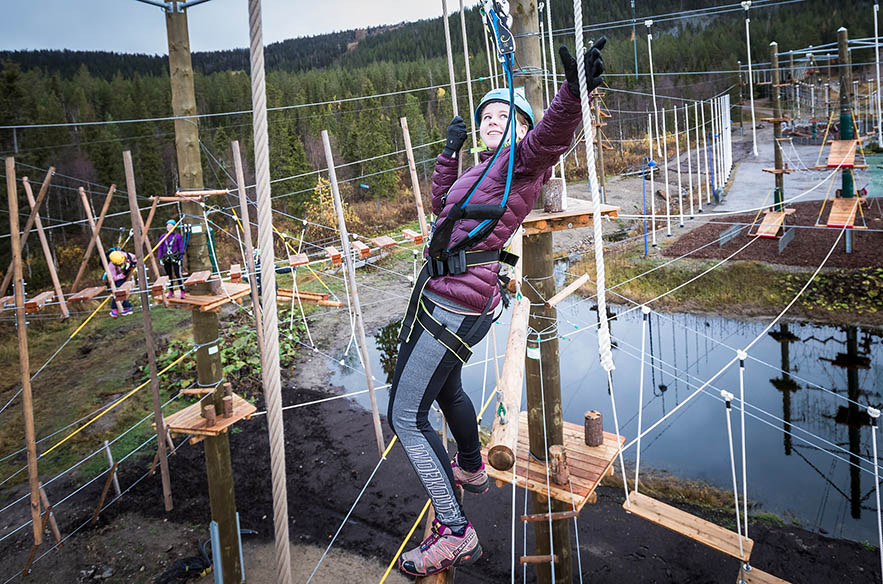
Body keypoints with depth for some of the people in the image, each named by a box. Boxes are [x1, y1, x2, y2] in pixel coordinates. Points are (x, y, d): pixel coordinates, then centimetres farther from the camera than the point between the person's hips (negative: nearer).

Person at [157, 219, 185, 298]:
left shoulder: (177, 236, -1)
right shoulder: (163, 236, 7)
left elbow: (181, 247, 3)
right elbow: (160, 248, 11)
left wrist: (181, 255, -5)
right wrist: (160, 258, 6)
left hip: (175, 257, -4)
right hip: (166, 258, 4)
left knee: (177, 274, -7)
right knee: (168, 275, 8)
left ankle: (182, 291, -1)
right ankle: (171, 291, 17)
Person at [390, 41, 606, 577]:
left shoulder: (523, 157, -6)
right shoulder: (486, 170, 21)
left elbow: (553, 134, -29)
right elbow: (444, 204, 35)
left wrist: (574, 92, -47)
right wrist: (450, 151, 31)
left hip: (450, 302, -10)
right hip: (461, 300, 10)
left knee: (407, 417, -6)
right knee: (447, 390, 31)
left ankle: (455, 534, 0)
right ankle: (472, 471, 54)